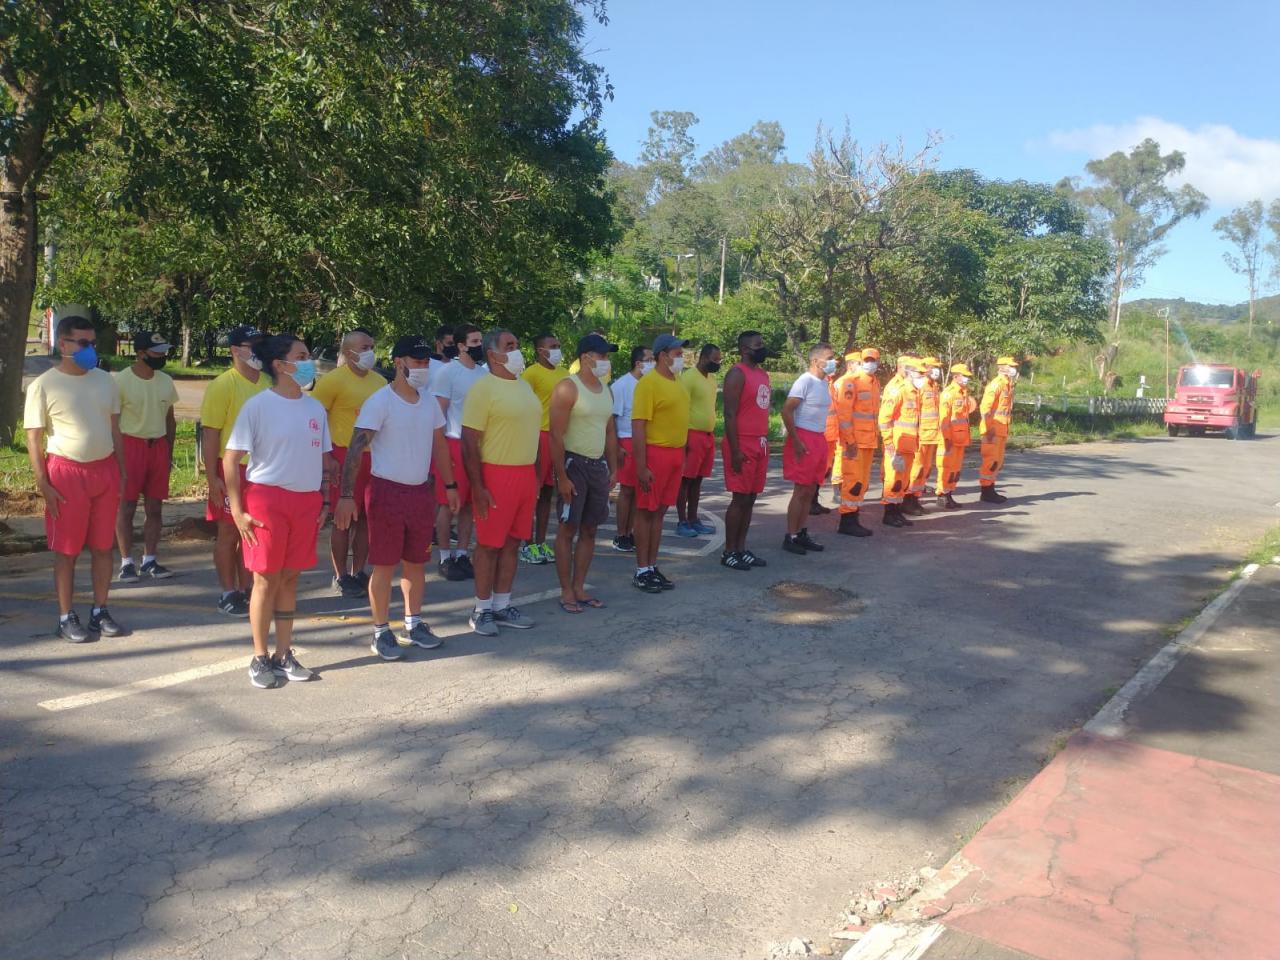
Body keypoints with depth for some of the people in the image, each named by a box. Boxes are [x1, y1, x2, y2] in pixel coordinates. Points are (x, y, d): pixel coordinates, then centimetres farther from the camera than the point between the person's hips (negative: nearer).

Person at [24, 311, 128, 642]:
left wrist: (121, 470, 8)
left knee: (103, 546, 10)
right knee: (66, 550, 4)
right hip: (67, 472, -4)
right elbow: (34, 438, -7)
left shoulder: (105, 380, 7)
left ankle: (100, 611, 21)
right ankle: (66, 617, 13)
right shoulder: (43, 385, -7)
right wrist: (42, 483, -12)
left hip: (105, 470, 4)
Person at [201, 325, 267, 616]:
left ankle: (245, 590, 23)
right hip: (232, 469, -5)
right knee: (229, 533, 5)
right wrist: (212, 477, -15)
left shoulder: (268, 384, 6)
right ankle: (228, 594, 14)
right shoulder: (222, 385, -10)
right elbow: (210, 433, -11)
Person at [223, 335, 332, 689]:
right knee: (266, 579, 2)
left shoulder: (315, 407, 9)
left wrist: (323, 501, 11)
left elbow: (324, 459, 16)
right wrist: (238, 510, -11)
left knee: (290, 578, 10)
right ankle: (260, 658, 14)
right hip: (267, 498, -4)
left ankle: (283, 654, 20)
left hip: (306, 501, 4)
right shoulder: (258, 405, -7)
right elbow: (231, 459, -7)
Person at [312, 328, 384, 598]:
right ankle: (341, 577, 12)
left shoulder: (379, 381, 11)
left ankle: (358, 573, 22)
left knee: (365, 518, 10)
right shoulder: (334, 379, -7)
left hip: (373, 457, 6)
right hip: (345, 456, -6)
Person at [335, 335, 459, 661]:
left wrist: (450, 485, 17)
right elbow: (356, 449, -18)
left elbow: (439, 444, 17)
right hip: (387, 491, -6)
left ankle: (413, 624, 28)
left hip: (421, 491, 6)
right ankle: (381, 632, 14)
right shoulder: (380, 402, -13)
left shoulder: (429, 402, 7)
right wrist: (346, 495, -26)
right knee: (384, 565, 2)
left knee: (416, 562, 14)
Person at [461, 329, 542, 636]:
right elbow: (469, 441, -14)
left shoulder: (524, 385, 12)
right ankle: (482, 609, 13)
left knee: (513, 542, 12)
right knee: (489, 544, 2)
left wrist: (536, 474, 17)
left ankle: (502, 606, 22)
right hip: (496, 474, -7)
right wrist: (477, 486, -18)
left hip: (525, 473, 7)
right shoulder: (483, 387, -12)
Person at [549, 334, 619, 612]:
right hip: (574, 463, -7)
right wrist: (562, 476, -19)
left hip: (598, 465, 7)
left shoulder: (605, 390, 11)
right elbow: (556, 435, -15)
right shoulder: (568, 388, -12)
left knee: (589, 530, 10)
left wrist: (613, 468, 12)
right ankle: (566, 592, 9)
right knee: (567, 529, 1)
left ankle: (579, 587, 20)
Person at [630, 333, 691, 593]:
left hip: (675, 453, 8)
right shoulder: (649, 383, -14)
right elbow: (638, 426, -17)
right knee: (646, 512, 1)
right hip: (655, 453, -8)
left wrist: (682, 454, 18)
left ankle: (652, 566, 21)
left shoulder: (675, 381, 12)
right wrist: (641, 466, -20)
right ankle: (641, 571, 8)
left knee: (660, 511, 12)